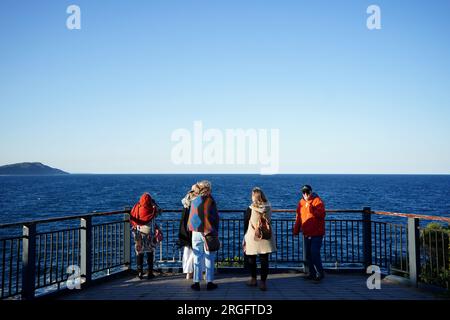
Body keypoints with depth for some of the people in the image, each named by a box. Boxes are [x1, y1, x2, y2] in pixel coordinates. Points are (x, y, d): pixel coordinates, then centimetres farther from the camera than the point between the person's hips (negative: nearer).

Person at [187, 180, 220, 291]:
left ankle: (196, 282, 10)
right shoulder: (211, 201, -6)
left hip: (196, 233, 2)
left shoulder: (194, 201, 1)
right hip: (209, 233, -2)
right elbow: (216, 217, -3)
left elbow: (191, 218, 6)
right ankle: (209, 282, 9)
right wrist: (216, 231, 6)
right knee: (209, 259, 6)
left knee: (197, 258, 7)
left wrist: (190, 229, 15)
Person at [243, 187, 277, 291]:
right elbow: (268, 221, 7)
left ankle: (253, 279, 24)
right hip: (266, 238, 3)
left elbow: (246, 223, -3)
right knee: (264, 260, 6)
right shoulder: (268, 208, -4)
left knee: (251, 259, 15)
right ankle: (263, 282, 6)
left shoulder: (251, 209, -13)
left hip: (253, 238, -2)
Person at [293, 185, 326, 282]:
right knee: (308, 254, 11)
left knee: (315, 253, -11)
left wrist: (312, 210, -30)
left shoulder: (317, 201, -9)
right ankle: (312, 273, 21)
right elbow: (298, 217, 15)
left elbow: (321, 214, -20)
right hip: (306, 233, 6)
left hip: (316, 233, -6)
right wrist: (296, 230, 13)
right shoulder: (301, 202, 10)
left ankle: (320, 273, 1)